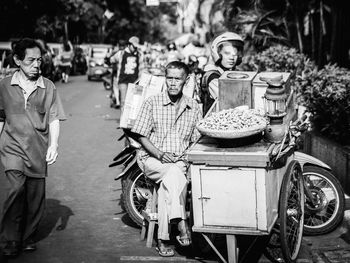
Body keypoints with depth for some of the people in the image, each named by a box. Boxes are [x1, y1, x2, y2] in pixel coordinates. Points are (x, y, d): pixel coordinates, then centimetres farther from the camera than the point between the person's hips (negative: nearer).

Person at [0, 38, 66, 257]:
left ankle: (29, 237, 24)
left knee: (36, 195, 5)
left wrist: (54, 145, -7)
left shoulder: (48, 87, 3)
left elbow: (54, 119, 4)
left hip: (38, 149, 1)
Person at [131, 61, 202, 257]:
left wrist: (186, 156, -9)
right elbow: (142, 136, 0)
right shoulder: (152, 103, 1)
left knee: (167, 185, -31)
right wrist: (160, 154, -15)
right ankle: (182, 224, -40)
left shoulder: (194, 107, 9)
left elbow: (197, 141, 10)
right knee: (174, 173, -36)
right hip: (152, 160, -2)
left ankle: (163, 240, -26)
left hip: (180, 161, 2)